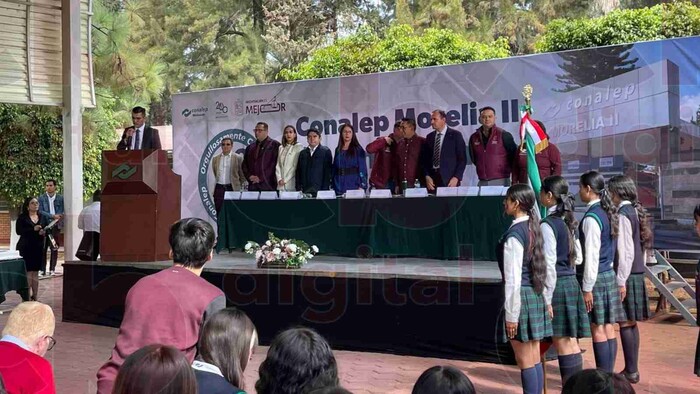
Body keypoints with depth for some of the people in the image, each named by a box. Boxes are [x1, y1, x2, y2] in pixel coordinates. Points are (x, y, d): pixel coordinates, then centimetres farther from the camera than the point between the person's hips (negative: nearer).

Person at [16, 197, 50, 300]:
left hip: (39, 248, 4)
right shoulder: (22, 217, 1)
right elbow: (18, 231, -9)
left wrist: (44, 232, -11)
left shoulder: (43, 217, 12)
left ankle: (35, 297, 11)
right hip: (26, 248, -4)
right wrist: (33, 229, -18)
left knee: (36, 273, 7)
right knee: (29, 272, -8)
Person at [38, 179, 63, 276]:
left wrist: (58, 217, -15)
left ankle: (52, 269, 8)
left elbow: (62, 212, 6)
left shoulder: (60, 198, 7)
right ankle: (43, 270, 3)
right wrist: (52, 216, -15)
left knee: (55, 249, 2)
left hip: (56, 226, 1)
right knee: (43, 248, -2)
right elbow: (40, 211, -3)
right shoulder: (41, 198, 6)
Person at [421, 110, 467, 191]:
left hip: (449, 180, -3)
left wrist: (456, 178, -11)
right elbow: (425, 159, 13)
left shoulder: (455, 135, 1)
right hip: (432, 180, 3)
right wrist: (427, 176, -1)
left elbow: (462, 159, -2)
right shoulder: (429, 137, 13)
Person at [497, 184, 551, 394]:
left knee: (525, 361, 1)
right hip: (535, 295, 9)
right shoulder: (533, 227, 8)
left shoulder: (514, 234, -18)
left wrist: (511, 315, -15)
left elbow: (513, 279, -19)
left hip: (521, 297, -9)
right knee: (535, 359, 15)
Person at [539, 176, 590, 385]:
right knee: (571, 342, 14)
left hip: (557, 285, -8)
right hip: (572, 283, 8)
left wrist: (547, 298, -15)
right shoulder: (569, 222, 8)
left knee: (562, 343, 0)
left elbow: (549, 265, -18)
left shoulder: (548, 225, -16)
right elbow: (578, 258, 15)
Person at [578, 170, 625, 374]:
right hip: (609, 275, 9)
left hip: (596, 277, -9)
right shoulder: (607, 213, 9)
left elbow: (591, 255, -19)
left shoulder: (591, 218, -17)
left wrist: (587, 288, -15)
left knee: (598, 330, -2)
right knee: (608, 329, 12)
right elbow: (610, 249, 14)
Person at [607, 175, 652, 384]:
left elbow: (625, 251, -19)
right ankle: (633, 369, 20)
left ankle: (630, 371, 4)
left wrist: (621, 281, -17)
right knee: (631, 323, 13)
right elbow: (643, 248, 16)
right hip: (638, 274, 9)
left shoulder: (623, 215, -15)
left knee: (625, 323, -2)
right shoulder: (637, 212, 11)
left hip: (626, 275, -9)